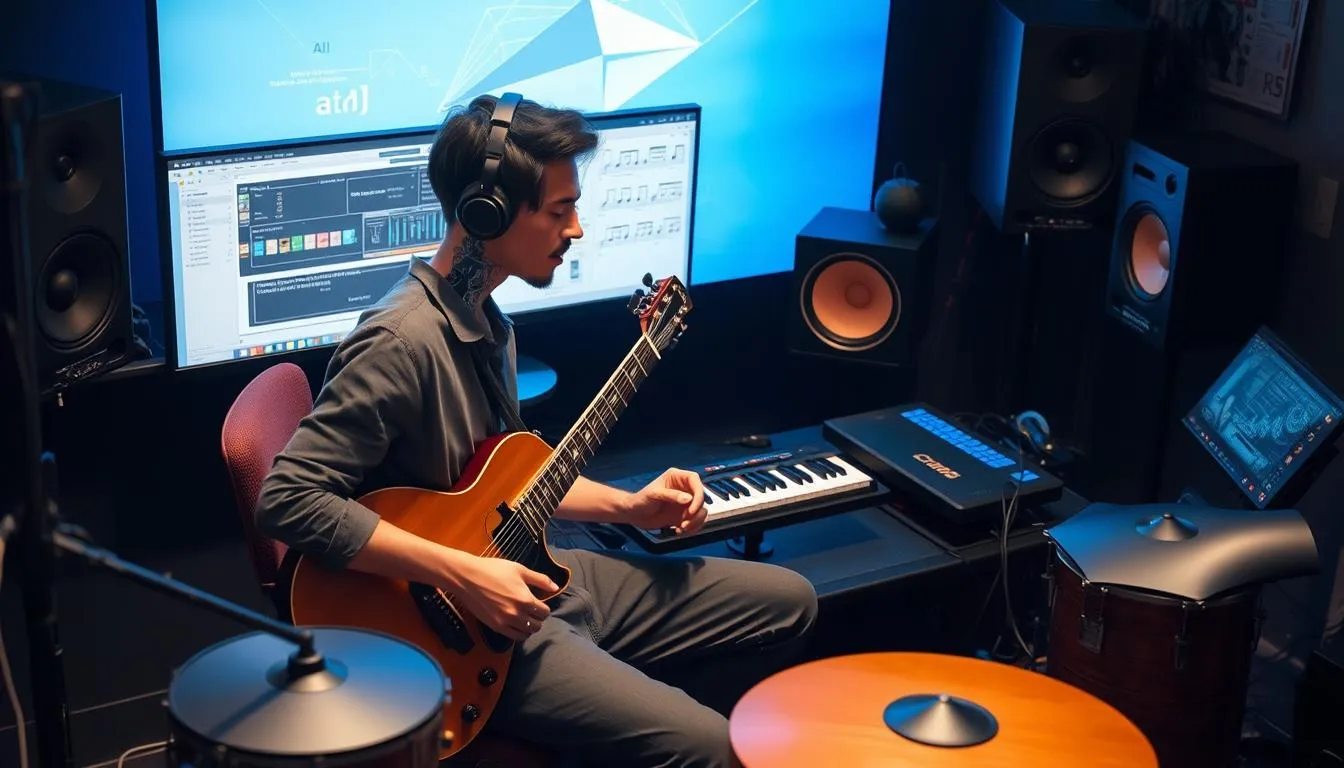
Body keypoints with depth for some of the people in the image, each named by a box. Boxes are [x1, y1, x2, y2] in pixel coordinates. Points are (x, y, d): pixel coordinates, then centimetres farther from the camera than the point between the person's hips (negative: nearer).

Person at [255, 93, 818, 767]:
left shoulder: (487, 320, 9)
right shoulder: (403, 341, -24)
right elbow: (288, 499, -29)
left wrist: (627, 505, 9)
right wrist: (463, 573, -29)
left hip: (526, 578, 10)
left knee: (786, 602, 14)